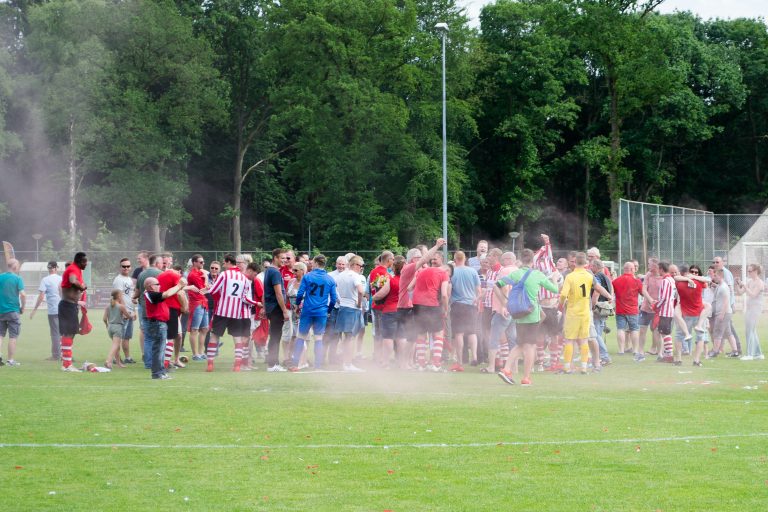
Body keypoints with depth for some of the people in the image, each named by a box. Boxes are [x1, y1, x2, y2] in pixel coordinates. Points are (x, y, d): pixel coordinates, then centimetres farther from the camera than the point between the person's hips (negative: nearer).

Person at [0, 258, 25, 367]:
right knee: (13, 336, 3)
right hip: (13, 310, -4)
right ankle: (10, 360, 3)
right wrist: (23, 307, 0)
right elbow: (22, 294, -14)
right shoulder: (17, 278, -7)